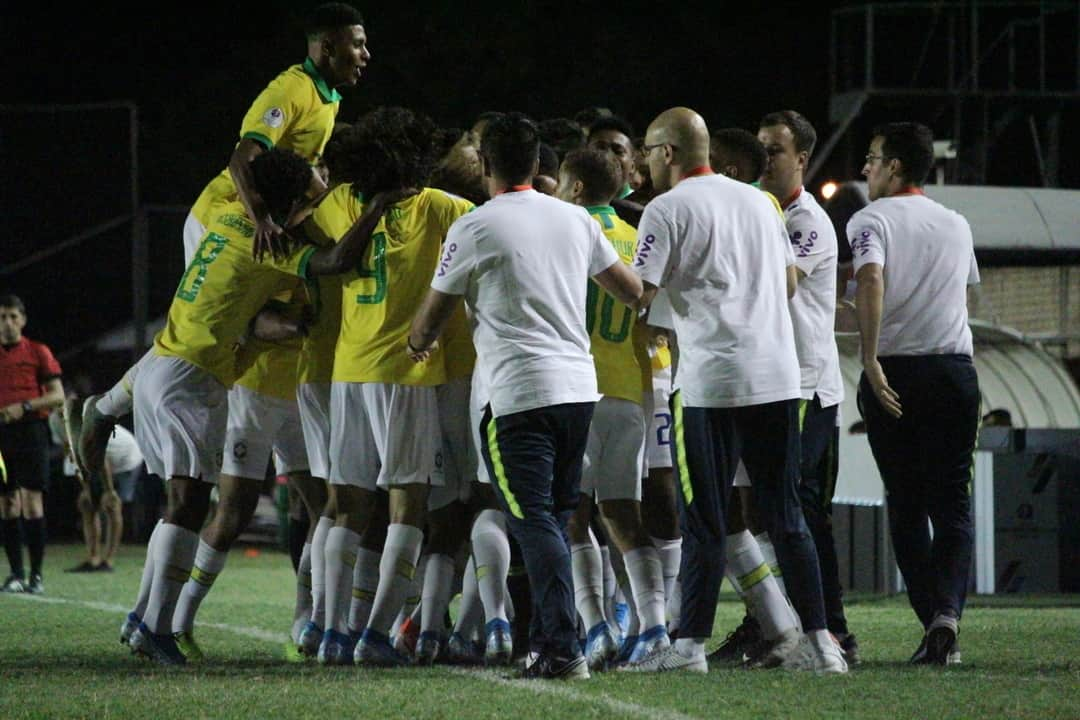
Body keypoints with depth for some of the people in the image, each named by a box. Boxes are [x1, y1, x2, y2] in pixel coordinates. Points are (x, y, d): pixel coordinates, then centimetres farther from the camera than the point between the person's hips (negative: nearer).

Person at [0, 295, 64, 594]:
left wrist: (25, 407, -12)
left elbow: (58, 396, 1)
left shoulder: (38, 352, 4)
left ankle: (36, 574, -8)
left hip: (30, 431, -3)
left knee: (31, 500, -9)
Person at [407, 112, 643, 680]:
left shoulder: (474, 229, -5)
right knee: (554, 519, 16)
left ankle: (563, 649, -18)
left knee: (535, 522, -8)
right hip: (579, 385, 6)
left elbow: (433, 313, 7)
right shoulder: (575, 220, 10)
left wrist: (417, 343, 31)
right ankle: (546, 641, 19)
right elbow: (630, 288, 22)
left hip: (519, 394, -6)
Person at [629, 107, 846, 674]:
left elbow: (638, 293, -10)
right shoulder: (758, 202, 16)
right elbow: (789, 283, 24)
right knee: (786, 515, 8)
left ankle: (691, 644, 1)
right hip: (778, 375, 6)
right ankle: (817, 642, 4)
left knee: (704, 521, -1)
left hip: (711, 379, -6)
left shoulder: (667, 210, -5)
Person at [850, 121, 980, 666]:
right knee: (952, 504, 3)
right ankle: (948, 610, -18)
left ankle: (931, 621, -1)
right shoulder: (957, 225, 14)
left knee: (906, 506, 6)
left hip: (892, 374, -3)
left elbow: (870, 278, -20)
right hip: (955, 370, 3)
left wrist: (871, 359, -24)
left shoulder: (872, 219, -2)